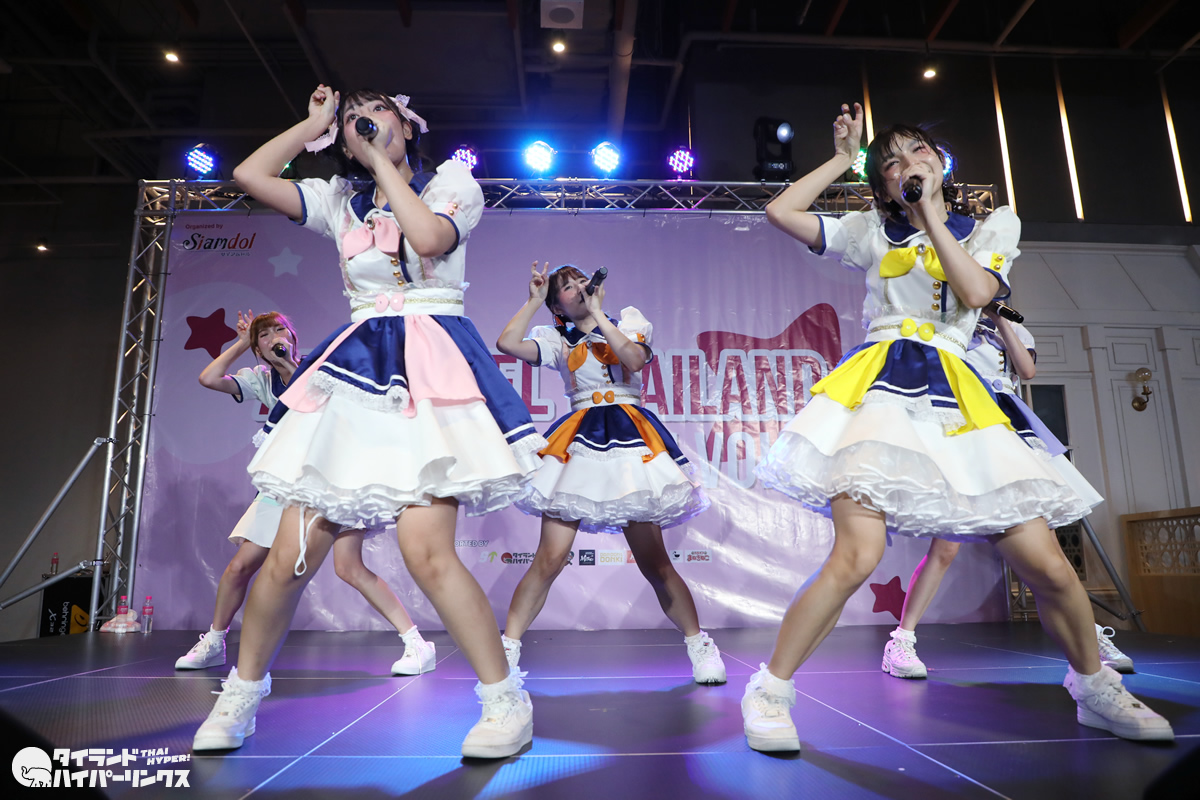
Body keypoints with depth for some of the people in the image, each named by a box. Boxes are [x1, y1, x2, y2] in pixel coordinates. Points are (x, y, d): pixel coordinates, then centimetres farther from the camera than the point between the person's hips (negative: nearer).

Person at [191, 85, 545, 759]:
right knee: (291, 555, 1)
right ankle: (242, 695, 23)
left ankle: (506, 700, -4)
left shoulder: (453, 182, 11)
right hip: (354, 368, 4)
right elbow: (250, 175, 10)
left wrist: (383, 161, 1)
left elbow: (428, 237, -11)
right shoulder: (340, 200, 21)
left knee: (425, 548, -20)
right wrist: (315, 123, 18)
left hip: (432, 368, -4)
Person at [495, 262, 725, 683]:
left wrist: (598, 314, -3)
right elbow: (507, 343, -3)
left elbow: (635, 358, -7)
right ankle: (507, 649, 3)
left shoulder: (627, 320, 14)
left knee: (653, 562, 0)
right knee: (550, 558, -9)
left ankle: (699, 645, 18)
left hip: (630, 438, 0)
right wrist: (534, 299, 6)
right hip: (577, 442, 1)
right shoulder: (558, 340, 13)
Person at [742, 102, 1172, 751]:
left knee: (1048, 565, -1)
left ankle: (1095, 689, 29)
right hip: (879, 385, -2)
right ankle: (769, 690, -6)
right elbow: (781, 212, 8)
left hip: (955, 395, 2)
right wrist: (842, 158, 16)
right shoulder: (872, 231, 17)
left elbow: (975, 294, -2)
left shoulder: (994, 225, 18)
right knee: (857, 556, -23)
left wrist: (931, 215, 1)